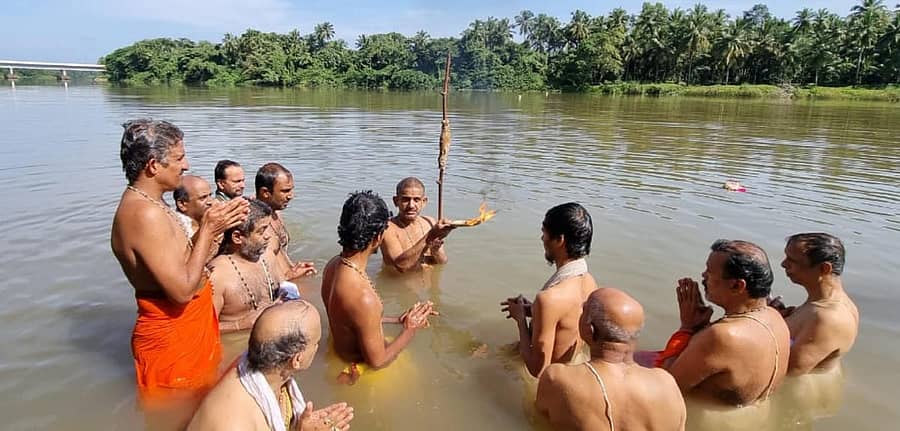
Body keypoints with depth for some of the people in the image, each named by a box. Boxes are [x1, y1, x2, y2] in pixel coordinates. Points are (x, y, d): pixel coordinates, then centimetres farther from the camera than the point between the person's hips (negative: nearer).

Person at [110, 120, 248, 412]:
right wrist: (207, 231, -20)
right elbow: (183, 290, -28)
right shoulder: (144, 214, -26)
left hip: (189, 329, 9)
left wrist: (214, 224, -1)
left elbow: (182, 259, 9)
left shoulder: (144, 203, 6)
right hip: (172, 340, -9)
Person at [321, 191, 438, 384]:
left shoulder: (333, 265, -10)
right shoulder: (363, 297, -38)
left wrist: (397, 319, 7)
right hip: (360, 371, -8)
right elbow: (377, 361, -25)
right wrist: (410, 330, -12)